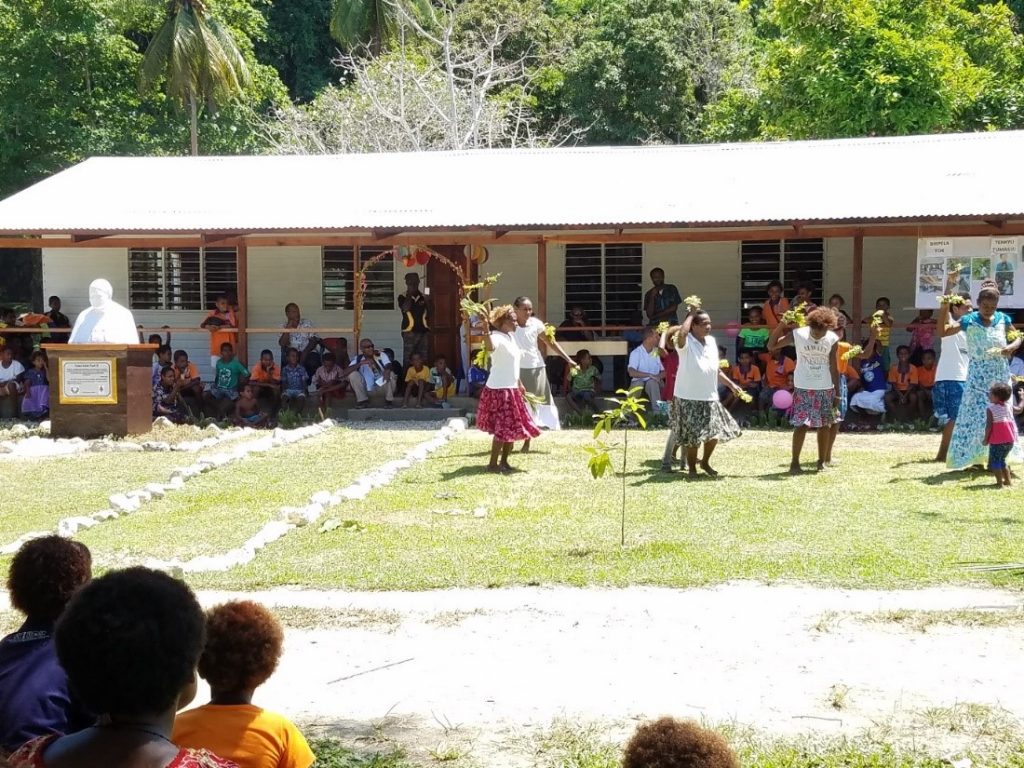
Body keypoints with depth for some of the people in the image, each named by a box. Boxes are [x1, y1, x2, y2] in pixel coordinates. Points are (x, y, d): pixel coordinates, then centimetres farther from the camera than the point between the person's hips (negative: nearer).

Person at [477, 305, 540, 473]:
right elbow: (490, 348, -42)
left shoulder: (510, 337, 14)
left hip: (511, 389, 10)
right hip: (499, 390, -10)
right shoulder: (497, 337, -16)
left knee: (513, 428, 12)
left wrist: (519, 384, 29)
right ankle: (493, 464, -2)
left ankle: (504, 462, 21)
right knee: (503, 428, -9)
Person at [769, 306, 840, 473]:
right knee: (801, 424, -7)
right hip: (803, 388, -2)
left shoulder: (832, 339, -6)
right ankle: (794, 462, -2)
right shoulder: (797, 334, -11)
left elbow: (833, 368, 0)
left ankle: (823, 461, 15)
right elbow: (771, 346, -5)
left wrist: (837, 393, 0)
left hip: (826, 388, 2)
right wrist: (781, 325, -17)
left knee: (825, 424, 5)